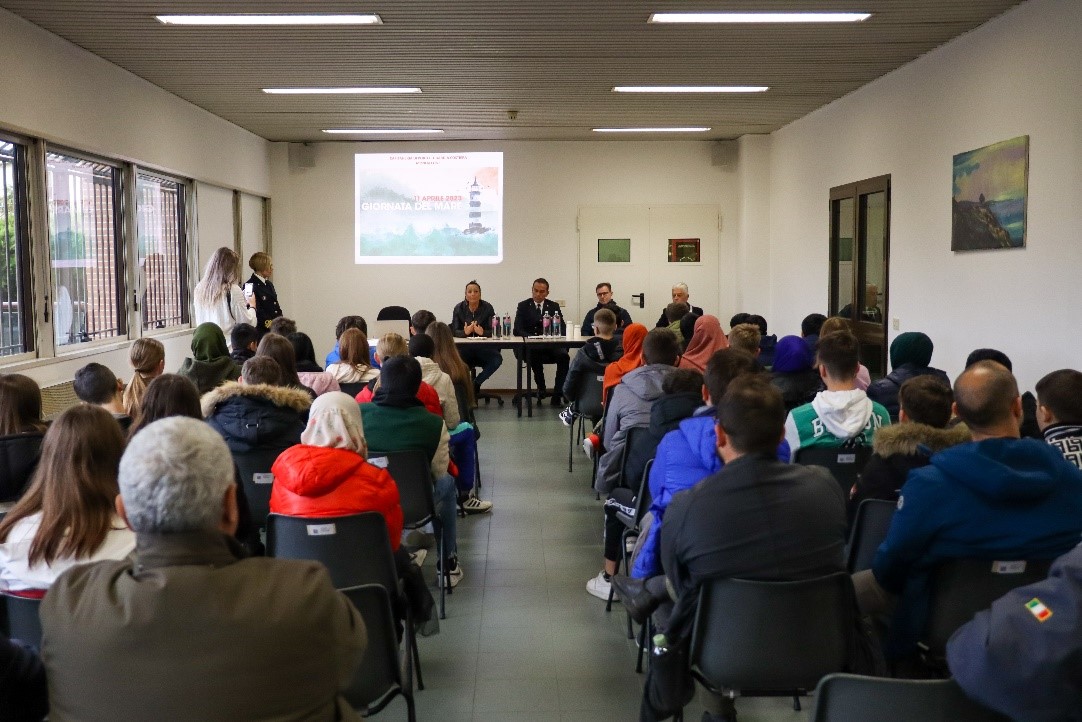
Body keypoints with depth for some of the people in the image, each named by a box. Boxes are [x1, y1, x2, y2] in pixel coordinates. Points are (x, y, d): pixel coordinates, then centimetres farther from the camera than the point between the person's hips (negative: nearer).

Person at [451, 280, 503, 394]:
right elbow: (454, 331, -4)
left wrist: (483, 332, -28)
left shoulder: (487, 308, -1)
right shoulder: (459, 308, 1)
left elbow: (494, 331, -5)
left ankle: (476, 383, -4)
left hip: (484, 348, 0)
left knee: (497, 359, -28)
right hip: (465, 347, 0)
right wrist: (465, 332, -26)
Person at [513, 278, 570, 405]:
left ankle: (557, 395, -24)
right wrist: (531, 337, -21)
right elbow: (518, 330, -2)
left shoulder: (554, 307, 15)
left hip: (551, 345, 2)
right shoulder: (523, 306, 10)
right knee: (534, 354, -38)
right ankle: (541, 387, -16)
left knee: (564, 355, -30)